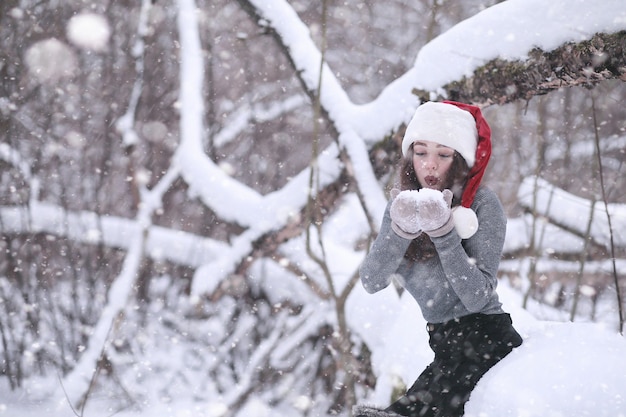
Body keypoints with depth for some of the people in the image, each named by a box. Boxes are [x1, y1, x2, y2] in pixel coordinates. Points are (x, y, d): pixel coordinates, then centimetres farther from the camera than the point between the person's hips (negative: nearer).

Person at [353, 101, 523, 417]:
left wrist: (444, 233, -24)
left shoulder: (482, 204, -9)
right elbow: (371, 282, -7)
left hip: (487, 341, -6)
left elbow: (477, 299, -17)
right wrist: (401, 230, -22)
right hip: (445, 348, 6)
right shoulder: (403, 205, 6)